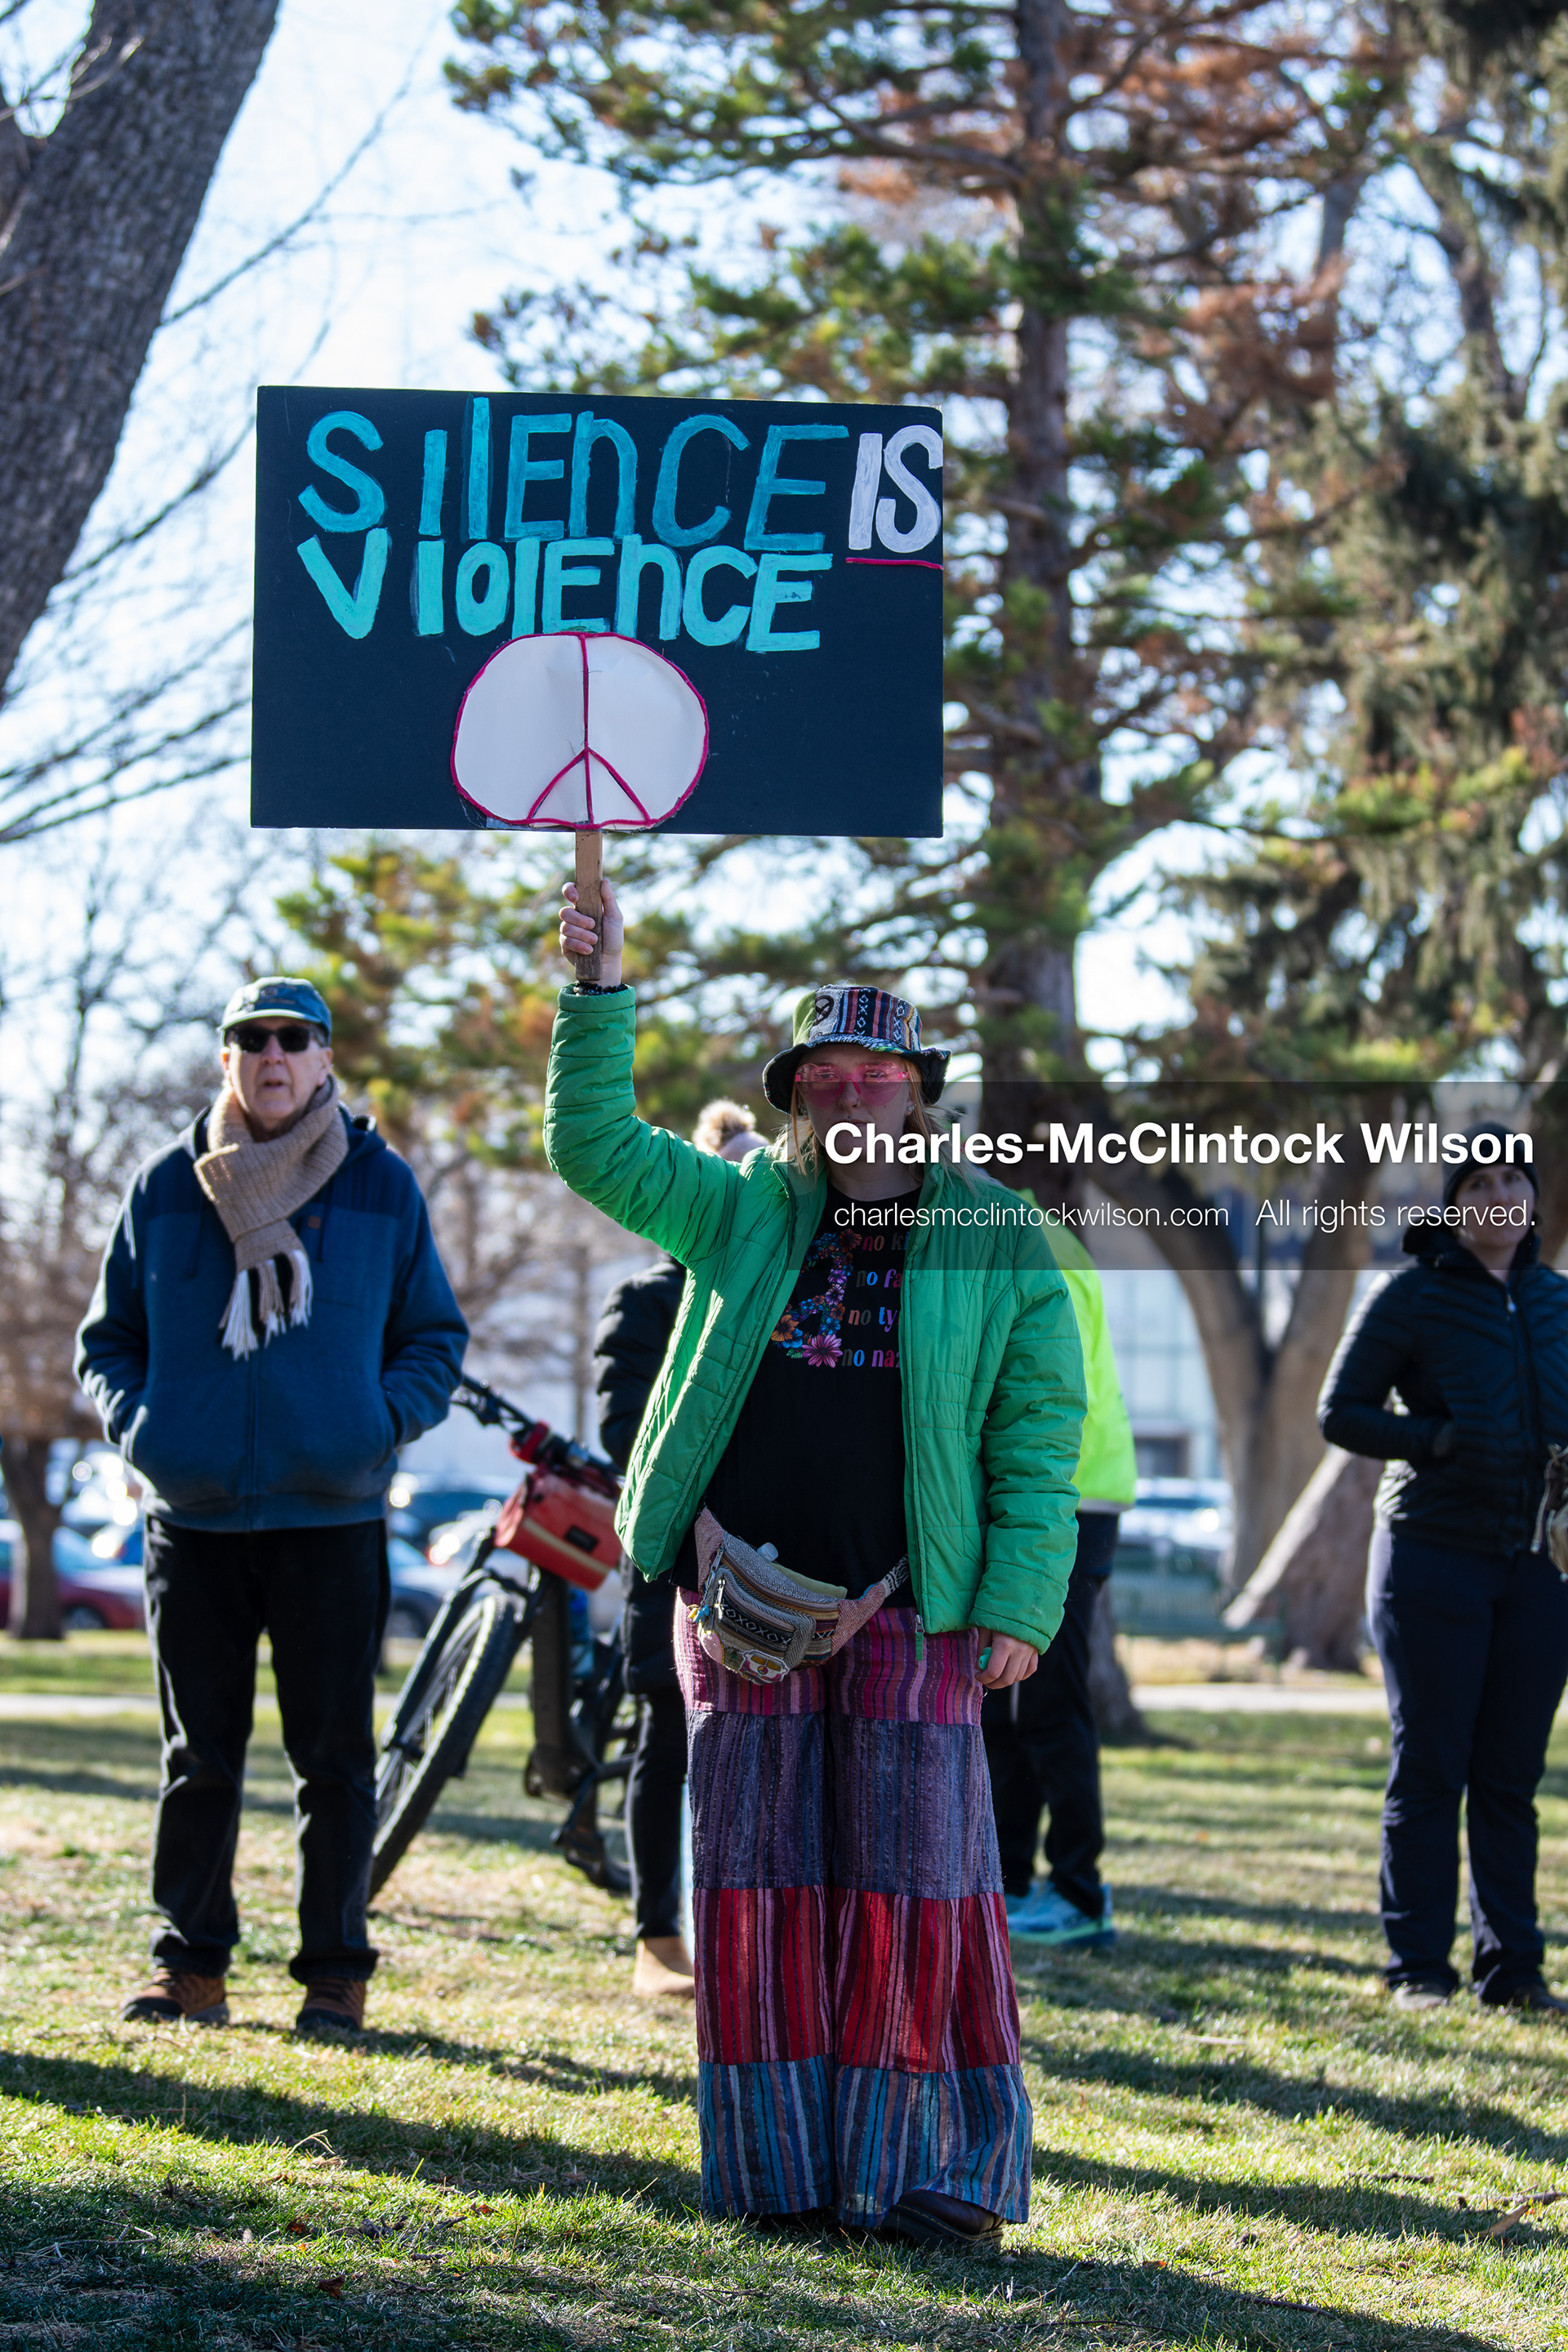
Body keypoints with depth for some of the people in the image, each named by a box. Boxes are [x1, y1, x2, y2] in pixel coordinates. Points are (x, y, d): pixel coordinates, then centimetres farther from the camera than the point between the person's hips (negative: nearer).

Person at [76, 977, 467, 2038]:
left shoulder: (383, 1186, 5)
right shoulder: (167, 1185, 7)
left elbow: (437, 1336, 12)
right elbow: (107, 1336, 15)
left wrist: (387, 1421, -6)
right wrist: (137, 1423, -4)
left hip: (333, 1517, -1)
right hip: (194, 1516, 1)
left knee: (334, 1757, 2)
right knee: (199, 1753, 6)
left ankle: (336, 1974, 10)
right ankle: (190, 1967, 14)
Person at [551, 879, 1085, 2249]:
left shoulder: (998, 1244, 4)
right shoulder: (739, 1214, 12)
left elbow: (1039, 1440, 1)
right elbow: (594, 1145, 8)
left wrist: (1020, 1607, -7)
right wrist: (601, 996, -4)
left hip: (906, 1619, -2)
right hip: (742, 1609, 3)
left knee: (911, 1881, -4)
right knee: (760, 1877, 4)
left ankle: (937, 2172, 4)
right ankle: (777, 2167, 11)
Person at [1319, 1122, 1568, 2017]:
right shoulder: (1412, 1297, -2)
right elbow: (1340, 1412, -3)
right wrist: (1441, 1441, -17)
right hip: (1436, 1555, -4)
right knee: (1430, 1767, -1)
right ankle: (1419, 1969, 5)